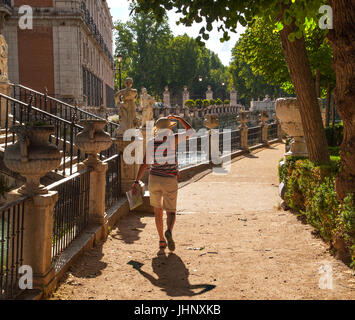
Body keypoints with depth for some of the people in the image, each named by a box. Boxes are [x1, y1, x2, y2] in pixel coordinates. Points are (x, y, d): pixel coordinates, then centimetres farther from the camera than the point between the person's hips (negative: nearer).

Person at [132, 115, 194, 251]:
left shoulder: (151, 143, 3)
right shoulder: (173, 138, -4)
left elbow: (144, 164, 0)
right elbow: (190, 131, 11)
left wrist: (137, 181, 2)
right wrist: (178, 118, 21)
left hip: (154, 179, 3)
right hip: (169, 181, -3)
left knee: (158, 211, 20)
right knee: (171, 212, 4)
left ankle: (162, 240, 20)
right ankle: (169, 231, -28)